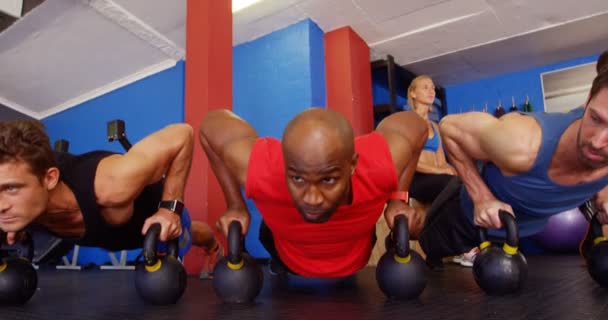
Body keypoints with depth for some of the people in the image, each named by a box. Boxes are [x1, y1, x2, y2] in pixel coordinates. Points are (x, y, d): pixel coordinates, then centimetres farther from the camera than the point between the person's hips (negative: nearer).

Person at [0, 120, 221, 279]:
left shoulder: (111, 187, -51)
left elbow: (182, 134, -39)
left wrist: (171, 208, -39)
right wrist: (19, 224, -15)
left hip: (155, 210, -3)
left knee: (188, 235, 32)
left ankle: (213, 246, 67)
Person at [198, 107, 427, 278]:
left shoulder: (381, 166, -43)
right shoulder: (259, 171, -45)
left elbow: (415, 124, -18)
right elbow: (210, 125, -23)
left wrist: (397, 199, -24)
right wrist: (236, 206, -25)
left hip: (354, 268, 2)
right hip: (289, 264, -1)